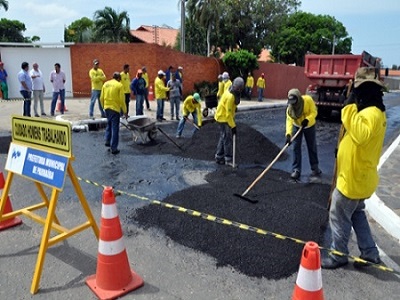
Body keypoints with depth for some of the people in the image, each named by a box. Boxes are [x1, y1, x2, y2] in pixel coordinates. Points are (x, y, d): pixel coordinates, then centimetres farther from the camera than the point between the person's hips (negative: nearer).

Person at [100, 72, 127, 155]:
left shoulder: (105, 84, 9)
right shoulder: (119, 85, -7)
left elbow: (101, 98, 10)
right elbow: (122, 100, -10)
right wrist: (125, 111, -3)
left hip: (107, 108, 5)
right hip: (115, 108, -5)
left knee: (109, 125, 26)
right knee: (115, 128, 1)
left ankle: (107, 141, 22)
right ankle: (113, 148, 3)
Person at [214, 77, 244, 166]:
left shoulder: (234, 93, 1)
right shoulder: (230, 96, -28)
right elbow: (228, 114, -27)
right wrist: (233, 126, -24)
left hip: (224, 116, 10)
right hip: (223, 118, -10)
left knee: (223, 137, 14)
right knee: (227, 138, -6)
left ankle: (219, 157, 23)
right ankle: (228, 159, 1)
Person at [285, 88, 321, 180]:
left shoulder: (308, 100, -28)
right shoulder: (290, 107, -26)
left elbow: (314, 112, -20)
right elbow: (289, 120, -35)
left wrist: (307, 119, -40)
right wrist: (288, 134, -48)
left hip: (309, 126, 0)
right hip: (297, 126, 1)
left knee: (312, 147, 9)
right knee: (296, 147, -5)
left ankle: (315, 167, 26)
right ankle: (296, 170, 3)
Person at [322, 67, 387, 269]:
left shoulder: (371, 113, -24)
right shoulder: (375, 111, 10)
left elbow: (361, 136, -42)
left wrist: (350, 108, -35)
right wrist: (343, 150, 15)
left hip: (353, 178, -10)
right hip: (359, 176, 11)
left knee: (339, 217, 4)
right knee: (356, 214, 23)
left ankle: (338, 256, 21)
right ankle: (370, 253, 32)